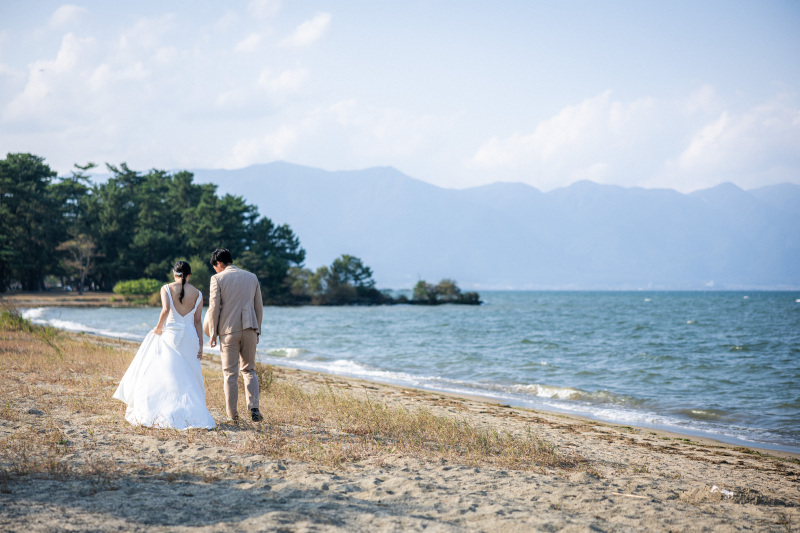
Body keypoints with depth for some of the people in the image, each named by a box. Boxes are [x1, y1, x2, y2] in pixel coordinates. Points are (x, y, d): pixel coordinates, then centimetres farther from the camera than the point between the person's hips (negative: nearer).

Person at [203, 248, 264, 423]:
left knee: (230, 373, 3)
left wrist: (212, 333, 1)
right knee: (249, 370, 13)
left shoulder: (218, 279, -1)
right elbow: (259, 307, 13)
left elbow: (214, 308, -5)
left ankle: (233, 415, 4)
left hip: (229, 330, -3)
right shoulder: (252, 277, 11)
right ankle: (254, 408, -4)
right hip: (249, 329, 3)